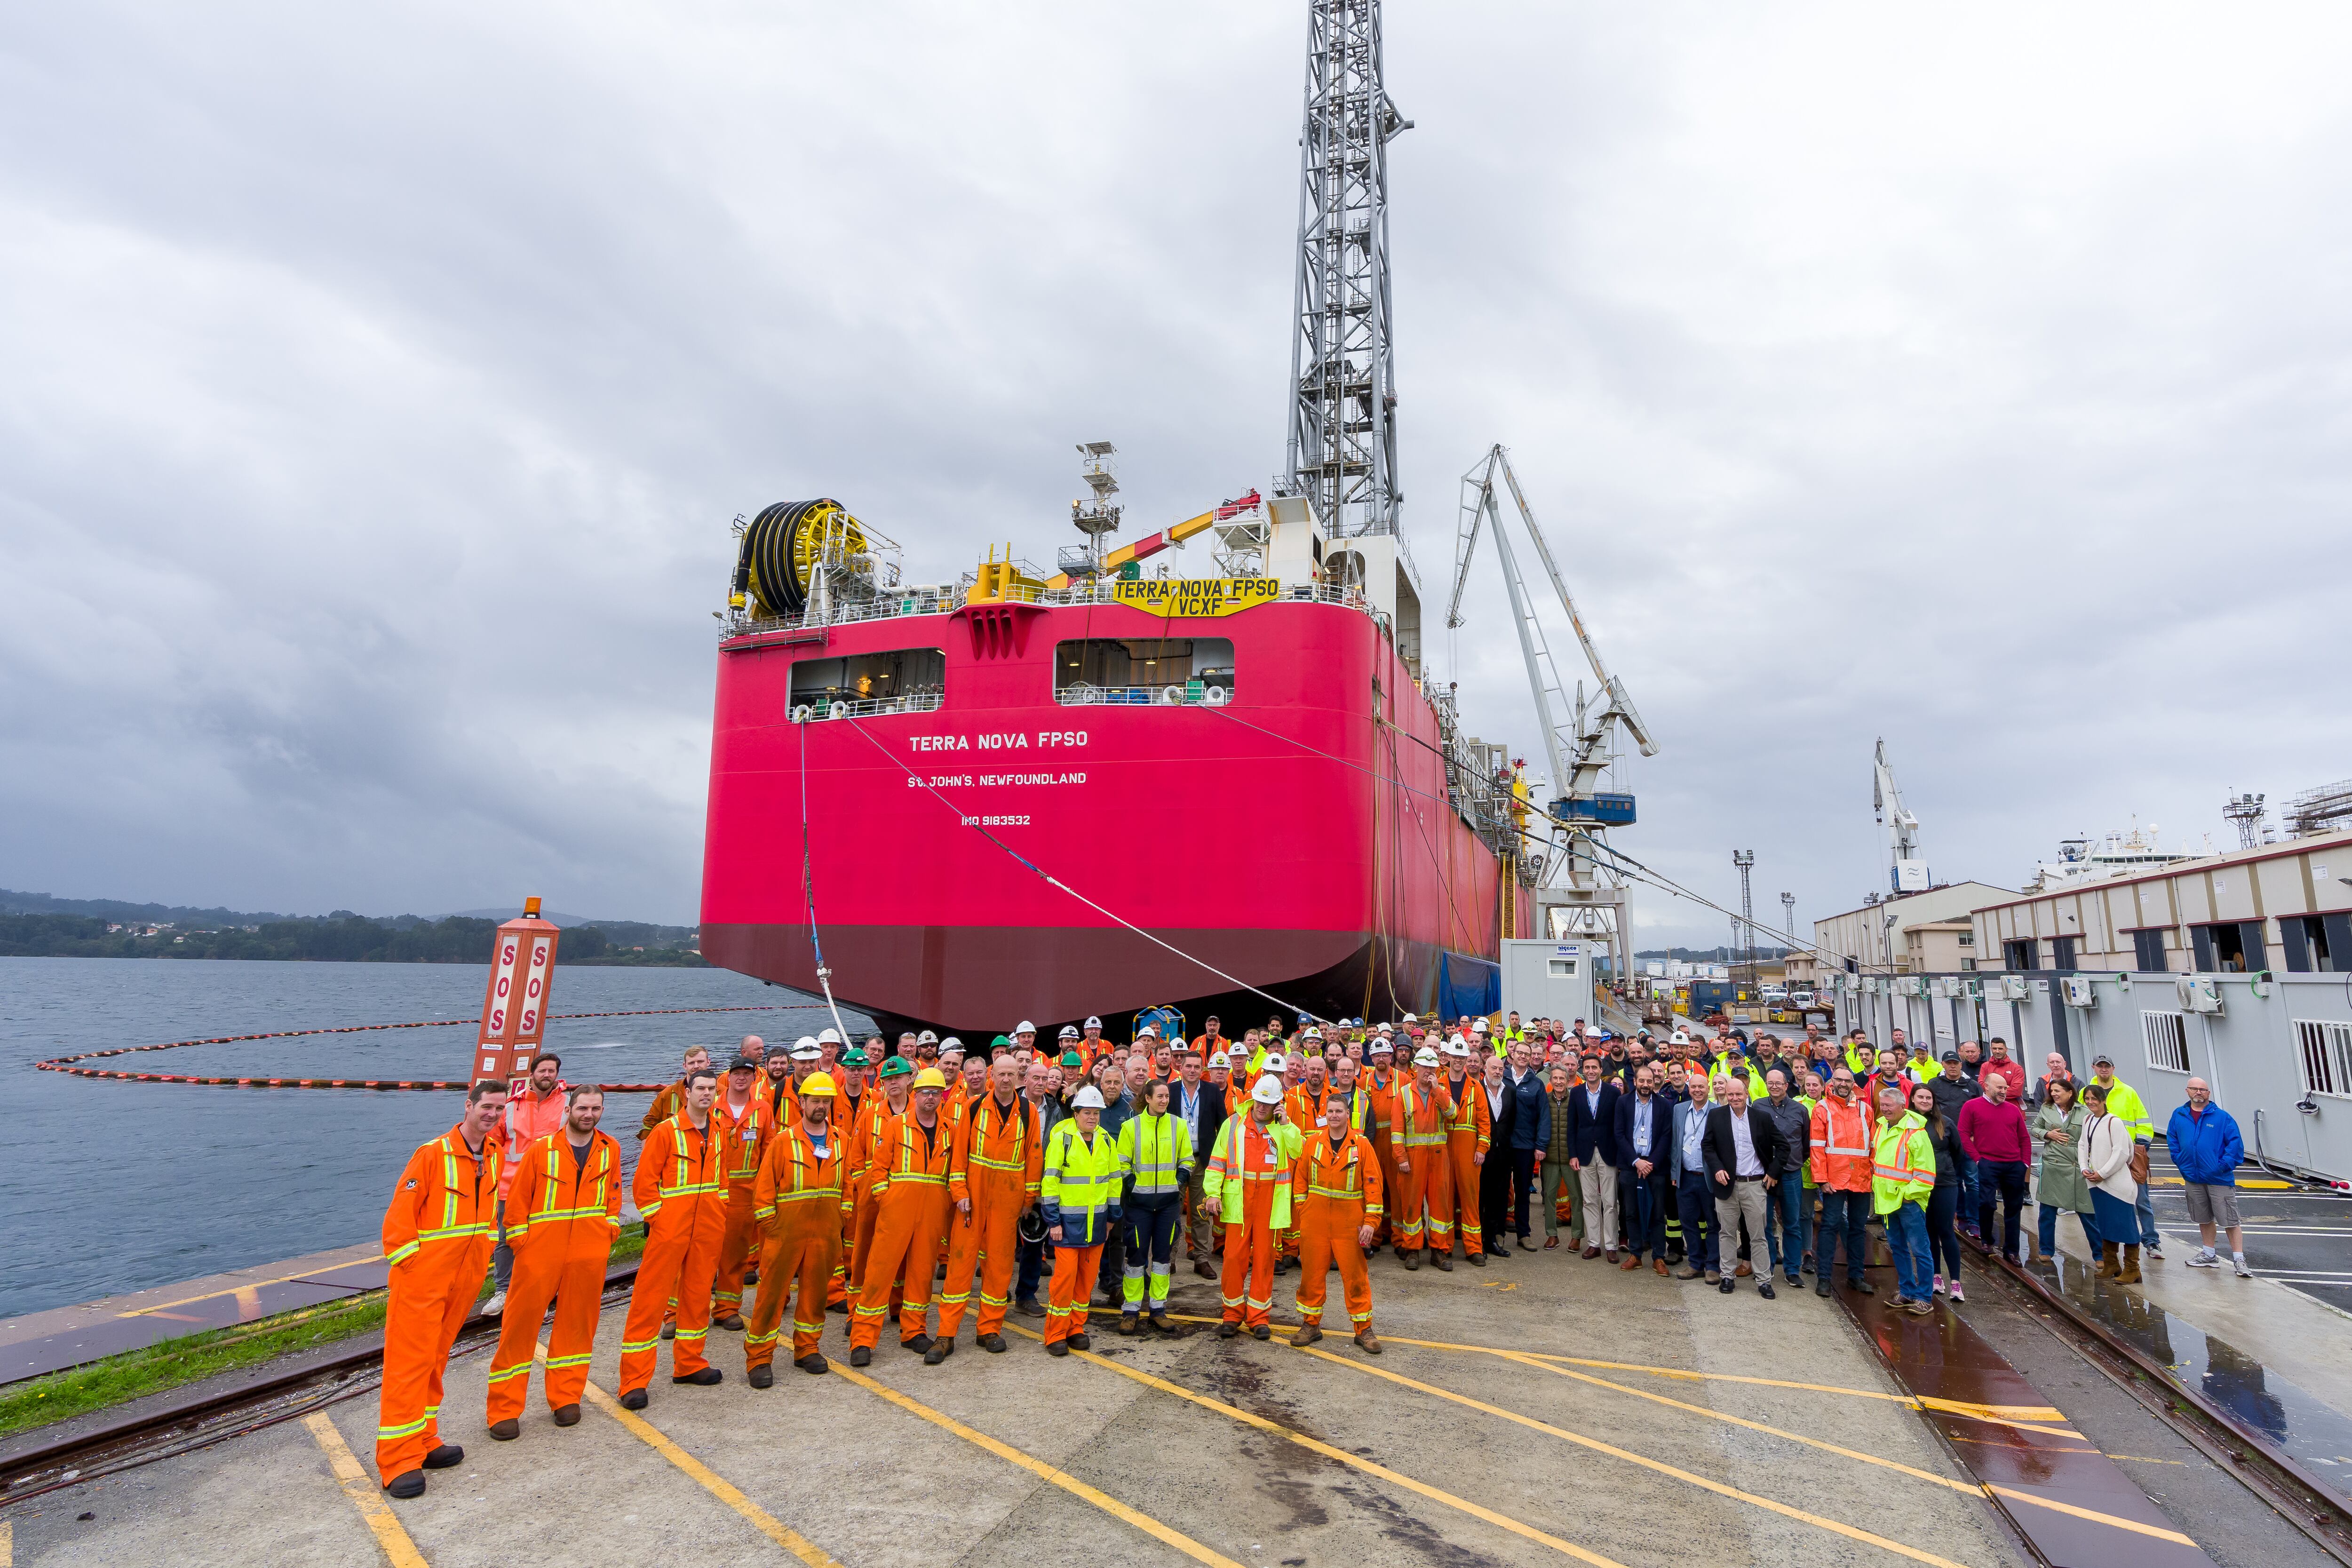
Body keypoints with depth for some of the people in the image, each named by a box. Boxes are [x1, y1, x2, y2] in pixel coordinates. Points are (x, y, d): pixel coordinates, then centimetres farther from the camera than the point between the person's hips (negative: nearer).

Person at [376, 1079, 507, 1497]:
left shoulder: (495, 1154, 4)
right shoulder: (433, 1154, -16)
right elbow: (400, 1214, -14)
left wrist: (485, 1255, 11)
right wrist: (409, 1260, -16)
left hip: (466, 1274, 6)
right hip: (424, 1274, -6)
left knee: (435, 1359, 16)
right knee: (410, 1361, -3)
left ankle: (424, 1442, 26)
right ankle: (399, 1461, 2)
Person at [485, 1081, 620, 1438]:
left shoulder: (610, 1150, 4)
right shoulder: (541, 1150, -4)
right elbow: (518, 1201, 1)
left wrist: (608, 1230, 4)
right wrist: (521, 1242, -3)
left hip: (591, 1253, 2)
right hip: (540, 1252, -2)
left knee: (577, 1323, 9)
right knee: (521, 1325, 1)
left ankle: (566, 1397, 24)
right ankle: (505, 1409, 12)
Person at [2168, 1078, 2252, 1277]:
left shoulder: (2222, 1117, -7)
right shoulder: (2179, 1115, 5)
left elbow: (2235, 1143, -9)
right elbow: (2172, 1140, 14)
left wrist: (2224, 1165, -14)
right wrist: (2181, 1162, 5)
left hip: (2219, 1179, -4)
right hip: (2193, 1178, 4)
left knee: (2230, 1221, -3)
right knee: (2204, 1219, 17)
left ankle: (2239, 1260, 4)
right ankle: (2208, 1255, 28)